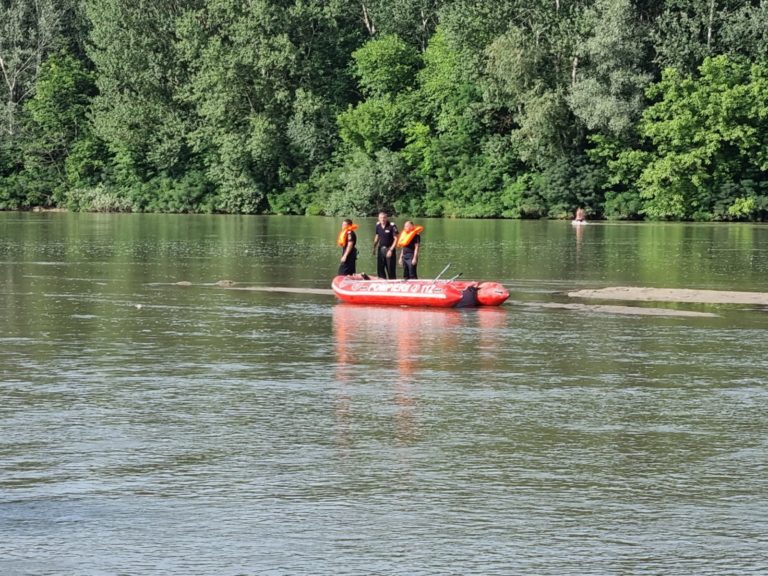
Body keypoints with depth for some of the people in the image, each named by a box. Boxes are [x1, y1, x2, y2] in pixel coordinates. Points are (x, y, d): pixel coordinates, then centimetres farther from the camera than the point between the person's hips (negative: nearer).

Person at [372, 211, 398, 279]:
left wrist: (391, 250, -17)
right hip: (380, 249, 6)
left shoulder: (392, 226, -13)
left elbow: (396, 239, -11)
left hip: (389, 249, -5)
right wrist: (374, 247, 20)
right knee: (380, 268, 6)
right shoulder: (378, 225, 5)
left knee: (391, 269, -5)